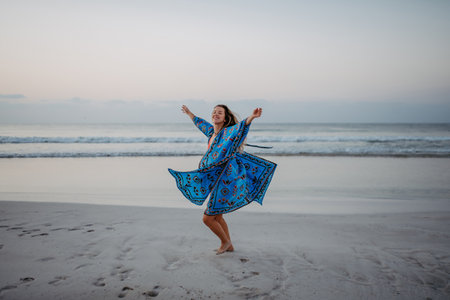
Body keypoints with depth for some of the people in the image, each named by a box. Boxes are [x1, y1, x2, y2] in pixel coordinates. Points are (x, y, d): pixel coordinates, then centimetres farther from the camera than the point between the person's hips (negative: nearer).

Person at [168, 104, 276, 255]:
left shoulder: (228, 132, -13)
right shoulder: (212, 131, 9)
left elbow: (242, 125, -32)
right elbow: (200, 123, 29)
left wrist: (251, 117, -53)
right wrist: (189, 113, 44)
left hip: (224, 183, -9)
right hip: (216, 182, 9)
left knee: (207, 218, -2)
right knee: (217, 217, 19)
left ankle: (225, 242, 20)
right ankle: (229, 246, 35)